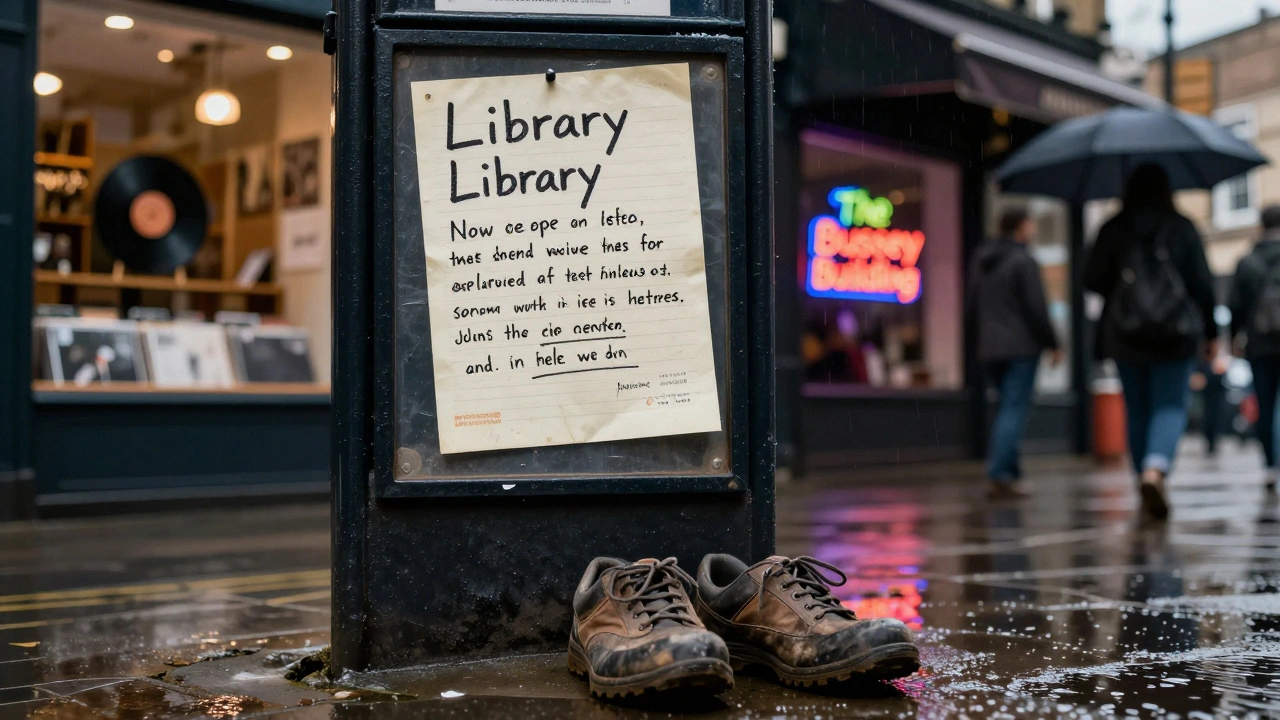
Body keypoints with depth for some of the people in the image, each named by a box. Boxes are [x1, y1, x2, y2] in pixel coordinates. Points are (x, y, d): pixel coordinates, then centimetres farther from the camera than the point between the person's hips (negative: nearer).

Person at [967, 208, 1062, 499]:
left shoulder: (980, 261, 13)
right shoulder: (1023, 261, -10)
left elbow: (972, 307, 16)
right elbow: (1036, 308, -12)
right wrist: (1053, 344, -5)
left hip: (989, 348, 7)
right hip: (1021, 346, -7)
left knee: (1009, 408, 16)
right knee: (1014, 411, -7)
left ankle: (1008, 471, 13)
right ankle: (999, 476, -12)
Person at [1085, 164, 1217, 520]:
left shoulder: (1112, 230, 2)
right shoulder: (1181, 228, 1)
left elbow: (1092, 280, -1)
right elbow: (1202, 284, 1)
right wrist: (1210, 332, 8)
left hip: (1124, 335, 2)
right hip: (1175, 333, -1)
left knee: (1137, 410, 11)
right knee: (1171, 407, -1)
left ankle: (1146, 478, 16)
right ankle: (1155, 468, -25)